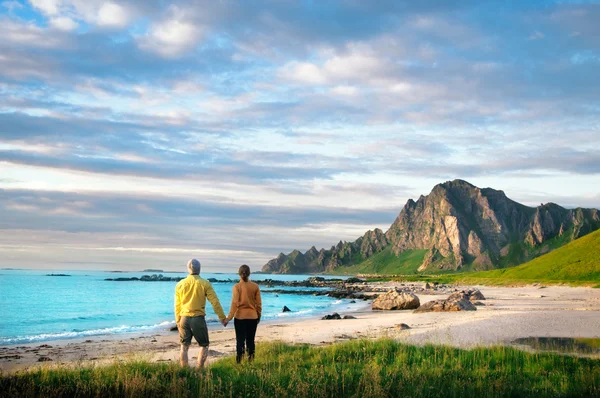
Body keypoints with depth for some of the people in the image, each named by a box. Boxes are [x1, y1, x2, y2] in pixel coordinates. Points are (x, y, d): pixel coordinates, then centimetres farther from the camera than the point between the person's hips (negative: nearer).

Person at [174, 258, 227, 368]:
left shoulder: (180, 284, 4)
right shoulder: (205, 284, -5)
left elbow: (177, 305, 9)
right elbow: (215, 302, -5)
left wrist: (178, 321, 19)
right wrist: (222, 318, 2)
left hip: (184, 319, 3)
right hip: (198, 318, -3)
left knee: (184, 347, 9)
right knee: (204, 346, 9)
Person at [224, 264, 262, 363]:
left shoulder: (237, 286, -8)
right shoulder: (255, 286, -1)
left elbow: (235, 303, -13)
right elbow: (258, 303, 3)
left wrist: (229, 317, -9)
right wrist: (258, 316, 16)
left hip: (240, 317, -2)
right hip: (252, 317, 2)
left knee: (240, 340, 3)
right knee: (250, 340, 10)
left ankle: (239, 362, 0)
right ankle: (251, 362, 12)